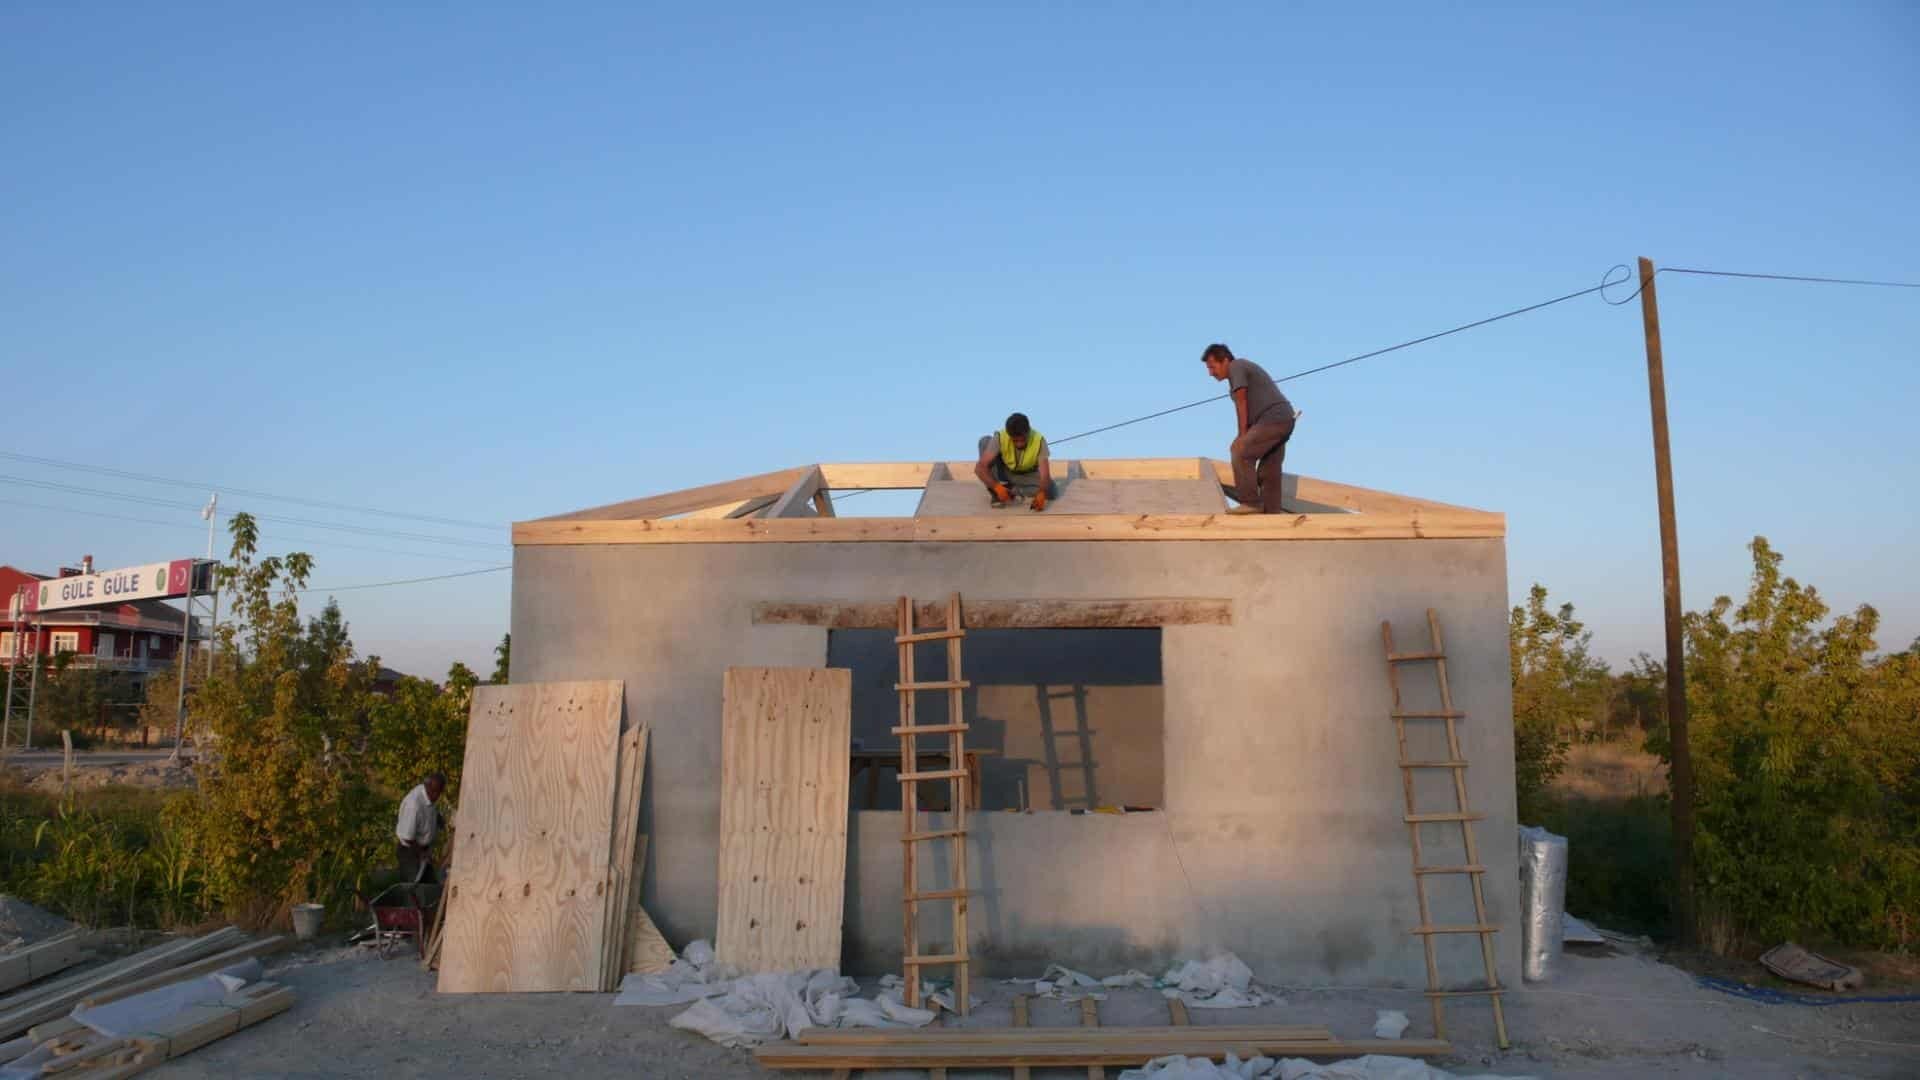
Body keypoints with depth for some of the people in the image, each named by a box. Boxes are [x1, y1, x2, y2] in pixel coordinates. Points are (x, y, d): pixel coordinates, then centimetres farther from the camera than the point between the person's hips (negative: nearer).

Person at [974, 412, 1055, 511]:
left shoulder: (1039, 440, -29)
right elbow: (979, 468, -35)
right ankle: (996, 491, -20)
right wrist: (997, 487, -48)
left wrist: (1041, 494, -54)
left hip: (1027, 475, 1)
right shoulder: (1000, 437, -30)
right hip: (1005, 472, 0)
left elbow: (1045, 474, -34)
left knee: (1050, 490, -29)